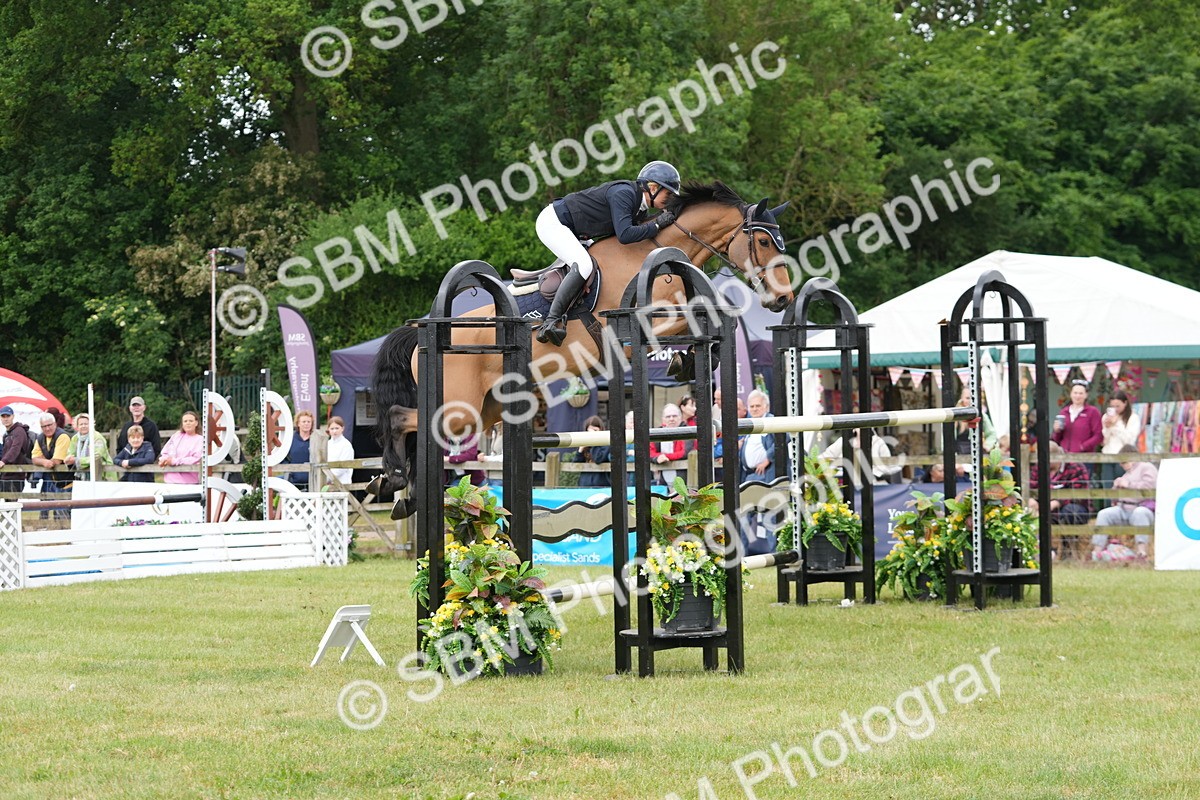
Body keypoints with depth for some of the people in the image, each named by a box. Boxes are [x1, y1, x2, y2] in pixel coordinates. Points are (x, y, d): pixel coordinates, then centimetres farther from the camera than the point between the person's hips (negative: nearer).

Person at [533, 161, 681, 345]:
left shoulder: (640, 207, 6)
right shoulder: (623, 193, -23)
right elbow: (624, 235, -33)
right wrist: (657, 225, -24)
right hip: (552, 223, -10)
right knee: (583, 266, -26)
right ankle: (551, 321, -27)